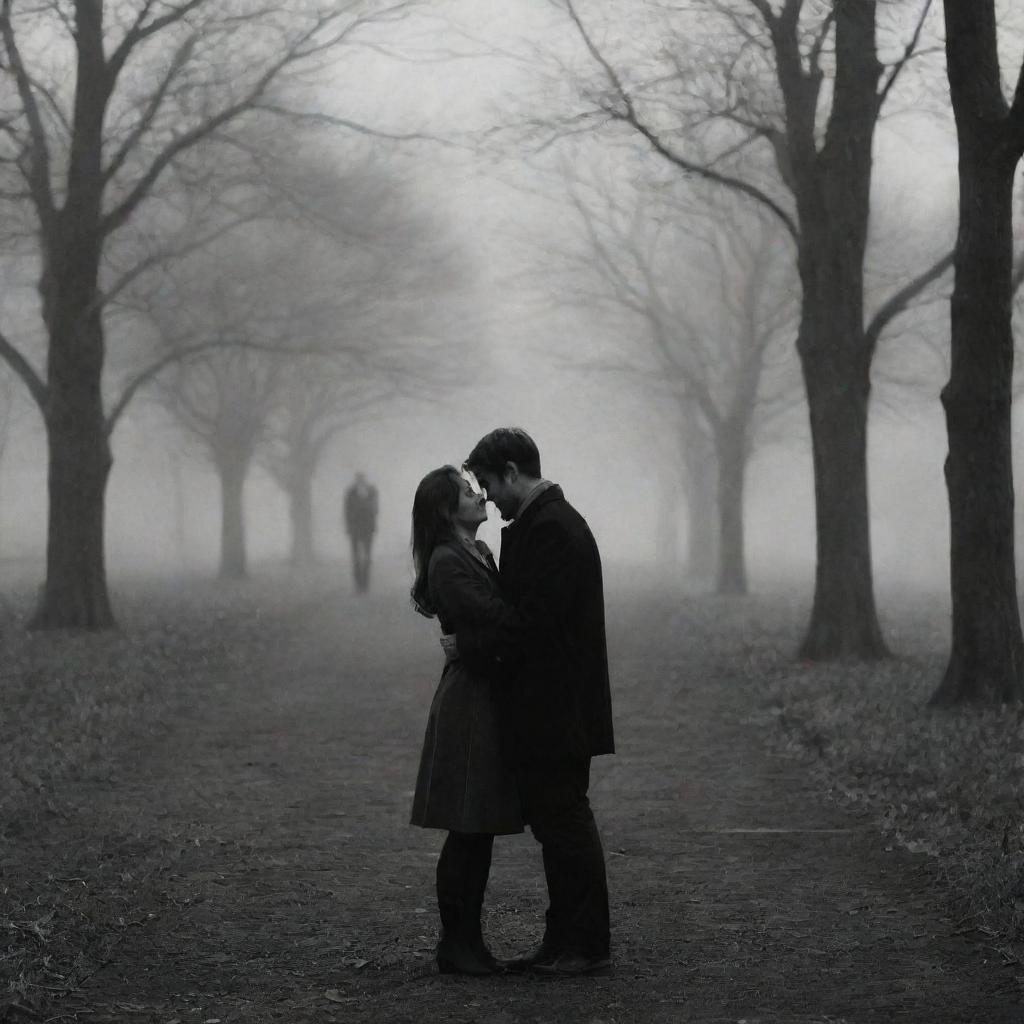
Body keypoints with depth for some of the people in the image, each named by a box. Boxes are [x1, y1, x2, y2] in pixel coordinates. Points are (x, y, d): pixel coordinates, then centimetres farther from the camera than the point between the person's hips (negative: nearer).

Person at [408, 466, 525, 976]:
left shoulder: (478, 552, 16)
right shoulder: (448, 562, -14)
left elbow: (503, 616, 10)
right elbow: (496, 615, -24)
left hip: (488, 699, 9)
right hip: (468, 701, -9)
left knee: (480, 830, 11)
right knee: (467, 831, -4)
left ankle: (469, 940, 17)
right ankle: (455, 944, 3)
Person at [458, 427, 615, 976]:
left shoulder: (552, 529, -18)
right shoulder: (539, 523, 15)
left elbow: (532, 623, -23)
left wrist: (466, 643, -13)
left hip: (556, 712, -10)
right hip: (542, 712, 10)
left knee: (565, 820, -3)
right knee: (553, 822, 13)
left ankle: (589, 945, 4)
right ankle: (564, 940, 20)